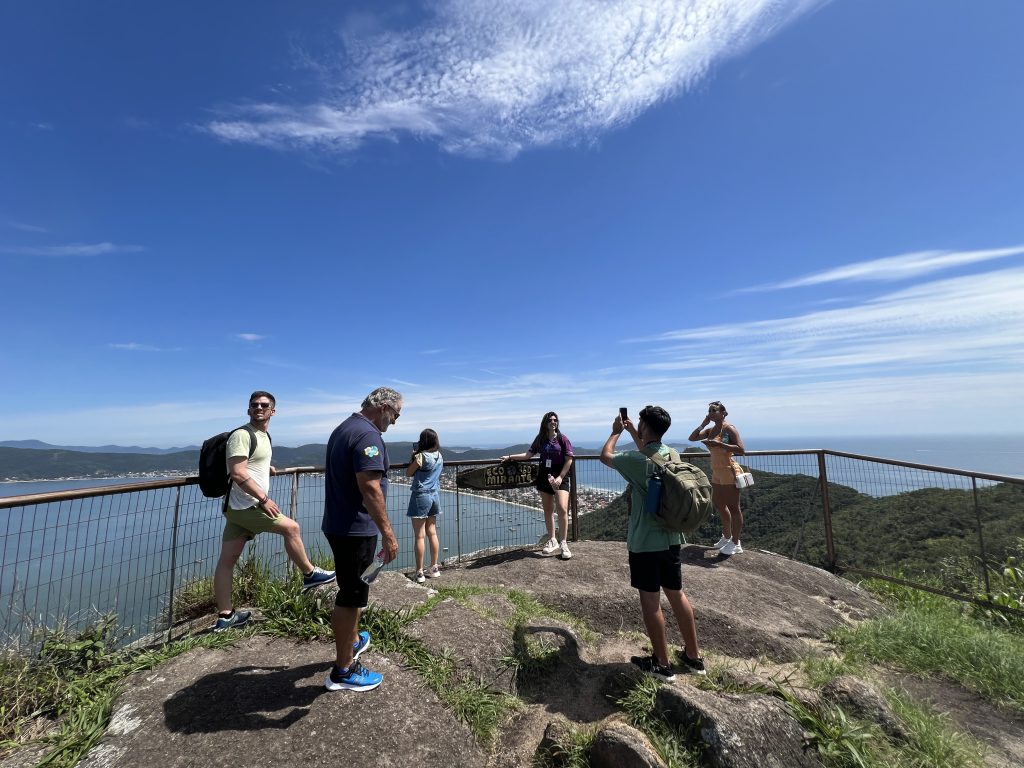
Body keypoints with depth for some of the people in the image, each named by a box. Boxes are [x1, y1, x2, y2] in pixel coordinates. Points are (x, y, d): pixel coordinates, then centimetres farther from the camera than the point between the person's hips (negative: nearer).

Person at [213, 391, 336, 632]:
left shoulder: (264, 436, 14)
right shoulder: (242, 435, -15)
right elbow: (237, 473, -23)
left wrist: (266, 468, 35)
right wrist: (264, 499, -22)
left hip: (239, 507, 9)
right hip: (245, 505, -9)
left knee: (227, 559, 10)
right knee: (291, 527, 0)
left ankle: (225, 616, 19)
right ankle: (310, 575, 15)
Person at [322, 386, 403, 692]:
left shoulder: (343, 429, 11)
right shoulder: (368, 435, -22)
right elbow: (370, 488, -29)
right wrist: (388, 534, -26)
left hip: (337, 525, 10)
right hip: (356, 529, -10)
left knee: (350, 590, 26)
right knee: (351, 597, 5)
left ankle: (352, 641, 45)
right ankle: (343, 671, 20)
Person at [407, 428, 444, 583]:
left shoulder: (421, 456, -15)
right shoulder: (439, 456, 5)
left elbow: (409, 473, -4)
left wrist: (413, 456, 2)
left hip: (421, 496, -7)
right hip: (435, 495, 7)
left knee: (420, 536, 0)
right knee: (432, 533, 14)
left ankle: (419, 573, 6)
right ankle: (434, 568, 21)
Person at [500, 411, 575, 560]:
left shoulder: (562, 438, -5)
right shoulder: (540, 439, 6)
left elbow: (569, 460, -8)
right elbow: (528, 455, 11)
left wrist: (560, 477, -14)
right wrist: (510, 457, 7)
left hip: (560, 477, -4)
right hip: (544, 477, 4)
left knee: (562, 509, -16)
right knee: (548, 511, 10)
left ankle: (563, 543, -4)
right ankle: (552, 541, 25)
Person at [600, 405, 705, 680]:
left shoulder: (637, 460, -21)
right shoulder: (671, 455, 1)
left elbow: (605, 456, -3)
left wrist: (616, 432, 10)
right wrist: (633, 433, 29)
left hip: (645, 543, -7)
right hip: (671, 539, 7)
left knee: (650, 600, 6)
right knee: (676, 594, 18)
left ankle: (662, 664, 20)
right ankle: (693, 657, 31)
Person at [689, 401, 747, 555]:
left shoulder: (729, 428, -12)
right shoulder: (710, 430, 10)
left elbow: (741, 450, -18)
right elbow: (692, 438, 8)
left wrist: (719, 444, -26)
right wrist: (703, 424, 1)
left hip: (729, 472, -9)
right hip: (717, 473, 9)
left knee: (733, 507, 0)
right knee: (718, 505, 17)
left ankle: (736, 544, 9)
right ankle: (726, 537, 33)